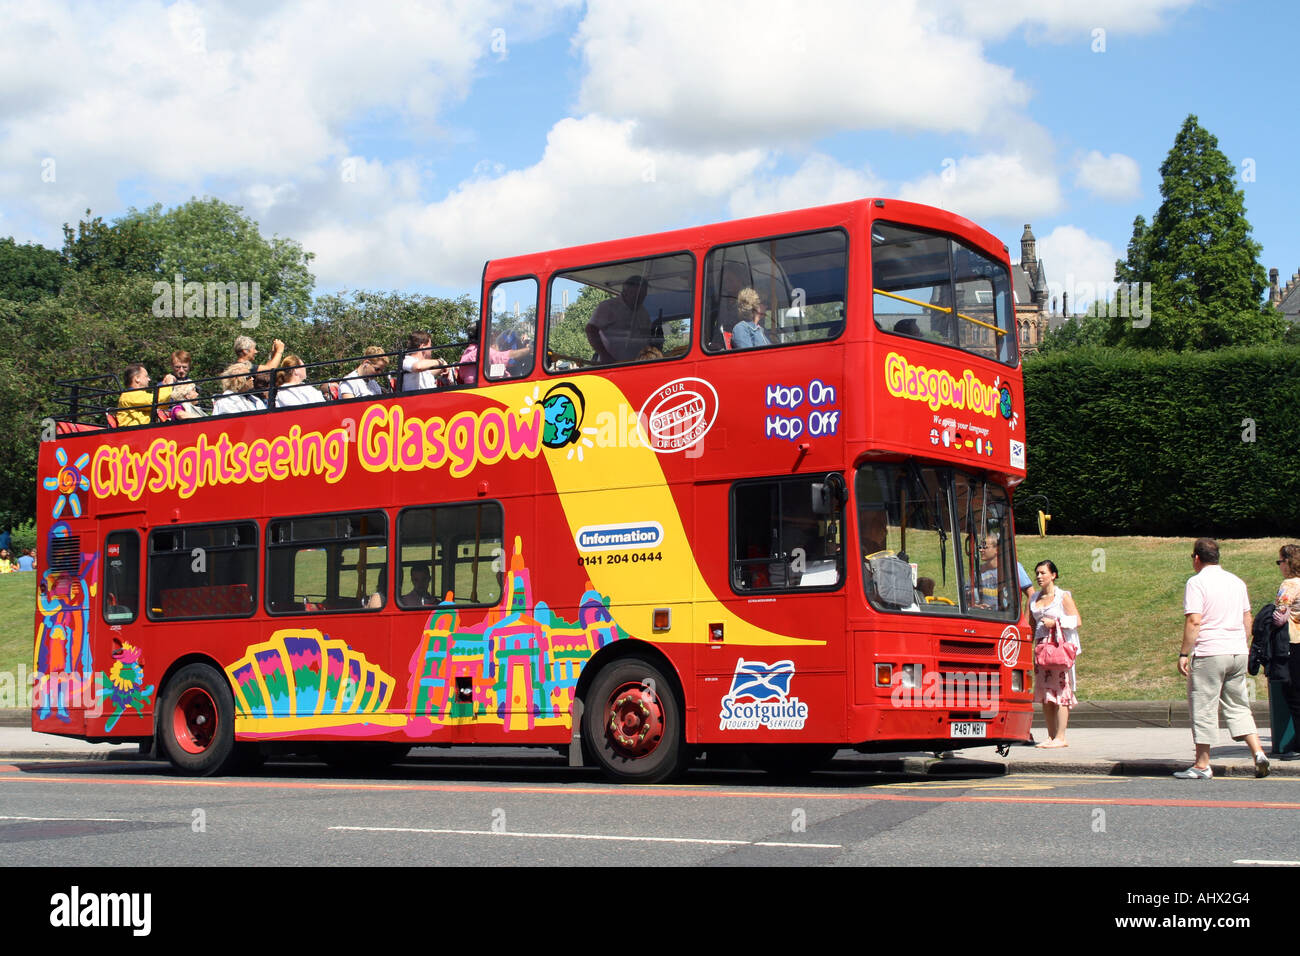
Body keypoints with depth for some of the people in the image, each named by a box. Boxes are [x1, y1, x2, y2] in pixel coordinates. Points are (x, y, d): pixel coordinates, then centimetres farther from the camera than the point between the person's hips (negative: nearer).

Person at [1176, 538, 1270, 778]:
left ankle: (1202, 765, 5)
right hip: (1238, 652, 6)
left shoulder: (1197, 582, -8)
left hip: (1209, 653, -6)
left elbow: (1194, 621, -15)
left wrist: (1184, 653, -11)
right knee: (1238, 706, 14)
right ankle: (1258, 753, 0)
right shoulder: (1237, 581, 13)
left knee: (1203, 708, 1)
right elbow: (1247, 619, 18)